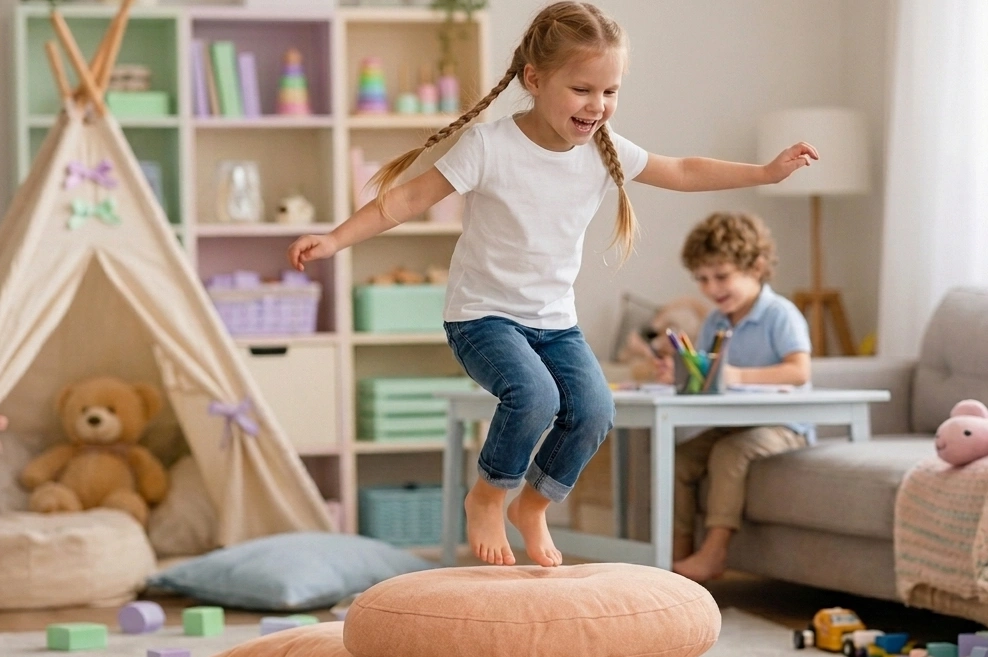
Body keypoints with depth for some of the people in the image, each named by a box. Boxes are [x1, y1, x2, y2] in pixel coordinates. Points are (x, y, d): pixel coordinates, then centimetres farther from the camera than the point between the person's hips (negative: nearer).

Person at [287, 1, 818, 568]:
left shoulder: (607, 153, -2)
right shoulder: (489, 146, -17)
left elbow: (685, 173, 11)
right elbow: (410, 198, -15)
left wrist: (767, 172, 8)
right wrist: (335, 240, -25)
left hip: (555, 320, 5)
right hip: (483, 314, -5)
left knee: (594, 410, -18)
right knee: (534, 395, -31)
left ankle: (533, 507, 10)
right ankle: (487, 498, -3)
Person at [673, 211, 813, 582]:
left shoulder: (780, 315, -11)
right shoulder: (714, 323, 12)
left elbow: (799, 371, -24)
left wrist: (740, 376, -33)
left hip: (781, 426, -7)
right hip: (728, 424, 7)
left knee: (728, 452, -32)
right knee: (678, 457, -12)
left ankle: (714, 553, -35)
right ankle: (679, 554, -13)